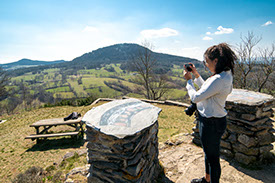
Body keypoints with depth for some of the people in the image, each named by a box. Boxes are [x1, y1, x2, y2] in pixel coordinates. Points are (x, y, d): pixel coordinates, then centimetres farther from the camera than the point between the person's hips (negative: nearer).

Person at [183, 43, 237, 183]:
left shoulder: (219, 79, -29)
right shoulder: (225, 75, 4)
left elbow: (195, 97, -24)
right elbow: (206, 89, 16)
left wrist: (189, 80, -10)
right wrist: (196, 74, 10)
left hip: (212, 123, -11)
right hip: (213, 120, 11)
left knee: (212, 157, 10)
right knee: (209, 153, 27)